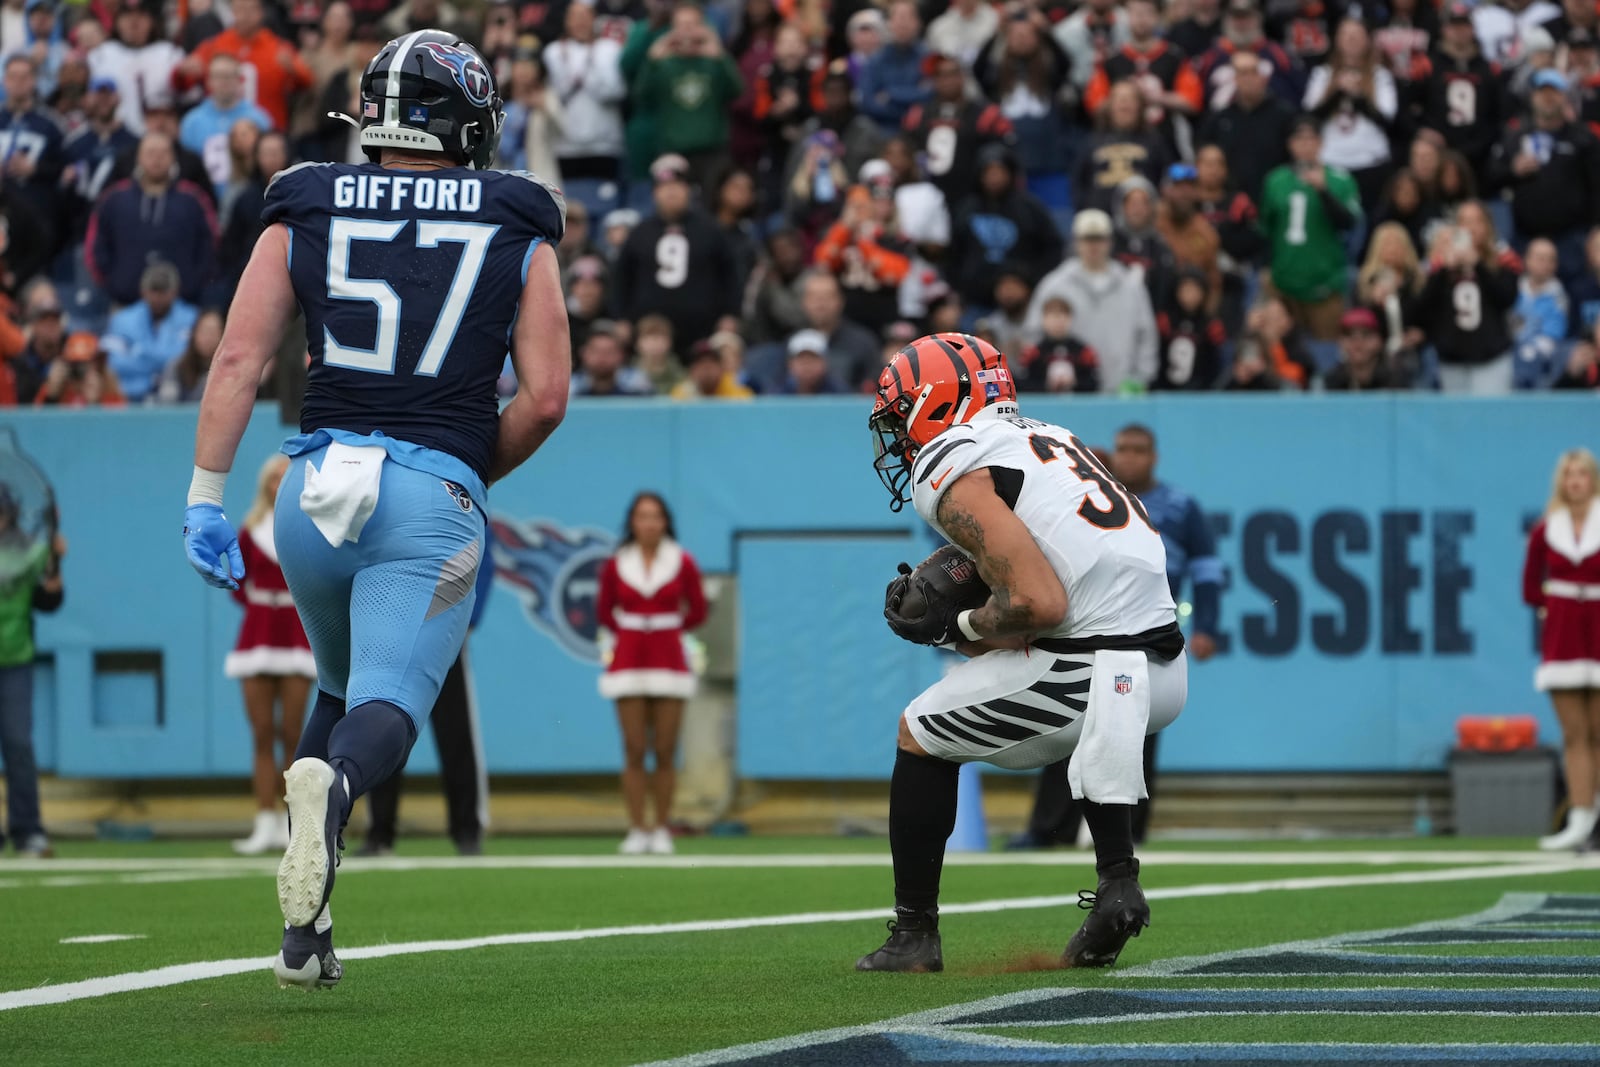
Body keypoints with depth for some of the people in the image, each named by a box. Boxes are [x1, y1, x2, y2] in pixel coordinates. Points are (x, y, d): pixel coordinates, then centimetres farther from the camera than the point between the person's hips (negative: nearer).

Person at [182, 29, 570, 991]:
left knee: (340, 687, 23)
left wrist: (207, 498, 1)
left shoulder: (307, 213, 10)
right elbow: (544, 398, 1)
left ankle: (305, 931, 12)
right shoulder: (516, 234, 7)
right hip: (434, 494, -3)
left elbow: (240, 358, 1)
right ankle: (333, 785, -48)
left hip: (318, 484, 3)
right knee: (386, 709, -9)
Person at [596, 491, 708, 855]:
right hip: (628, 664, 0)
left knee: (665, 751, -1)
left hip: (668, 662, 0)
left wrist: (665, 631, 7)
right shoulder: (615, 564, 2)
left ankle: (662, 830, 6)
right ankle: (637, 830, 0)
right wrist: (629, 634, 8)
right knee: (634, 751, -3)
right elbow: (604, 610, 15)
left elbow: (697, 611, 9)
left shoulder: (683, 563, 0)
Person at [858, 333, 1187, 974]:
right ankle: (1117, 880, 20)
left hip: (1082, 675, -8)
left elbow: (1039, 604, -17)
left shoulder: (954, 475, -6)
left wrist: (953, 627, 0)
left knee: (920, 736, 13)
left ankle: (914, 937, 15)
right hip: (1167, 675, 8)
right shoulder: (1053, 441, 21)